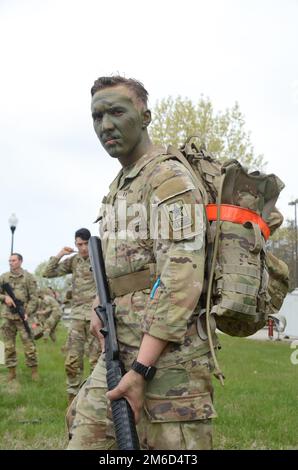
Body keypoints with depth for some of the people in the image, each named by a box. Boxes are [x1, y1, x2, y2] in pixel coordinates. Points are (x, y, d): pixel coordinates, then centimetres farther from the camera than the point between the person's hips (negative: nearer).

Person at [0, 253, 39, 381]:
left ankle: (34, 371, 7)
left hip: (22, 316, -3)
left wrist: (27, 313, -13)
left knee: (29, 345, -3)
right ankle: (11, 372, 15)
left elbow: (33, 298, -3)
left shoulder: (28, 277, 0)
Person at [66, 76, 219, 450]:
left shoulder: (169, 177, -10)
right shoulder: (119, 185, 19)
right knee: (84, 436, 10)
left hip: (169, 353, -9)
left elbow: (182, 279, -20)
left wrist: (140, 371, -23)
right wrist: (102, 307, 10)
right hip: (121, 350, 9)